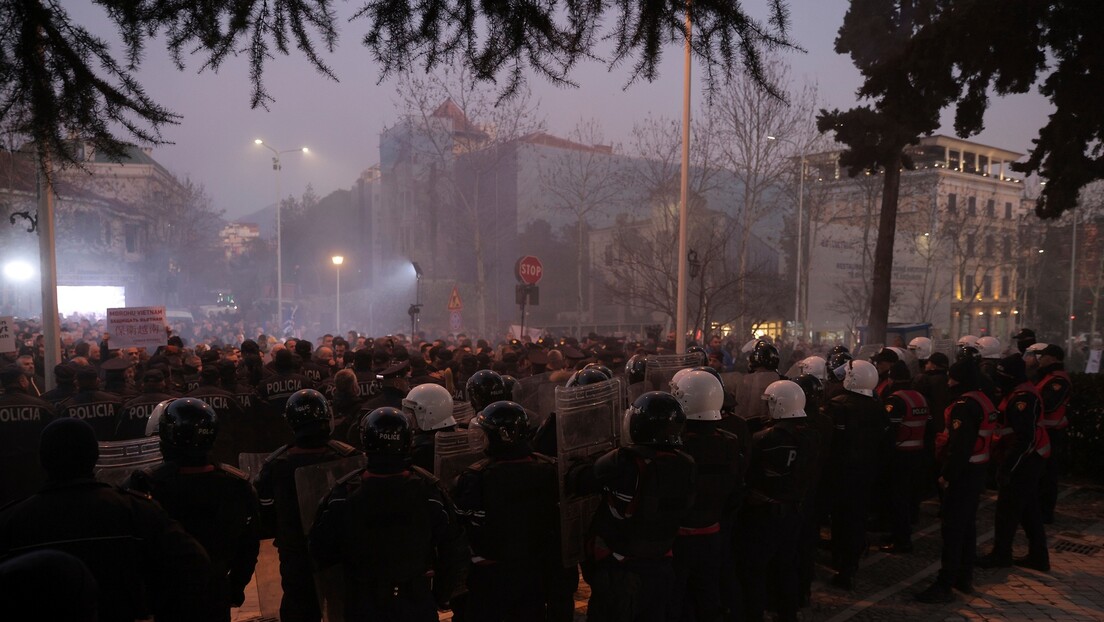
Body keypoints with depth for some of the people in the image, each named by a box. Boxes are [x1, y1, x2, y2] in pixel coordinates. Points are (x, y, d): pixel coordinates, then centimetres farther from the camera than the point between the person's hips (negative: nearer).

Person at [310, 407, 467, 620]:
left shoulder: (344, 493, -17)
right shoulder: (428, 490, -17)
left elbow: (321, 551, -4)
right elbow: (452, 550, -9)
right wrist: (441, 596, 6)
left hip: (364, 605, 0)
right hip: (417, 603, 0)